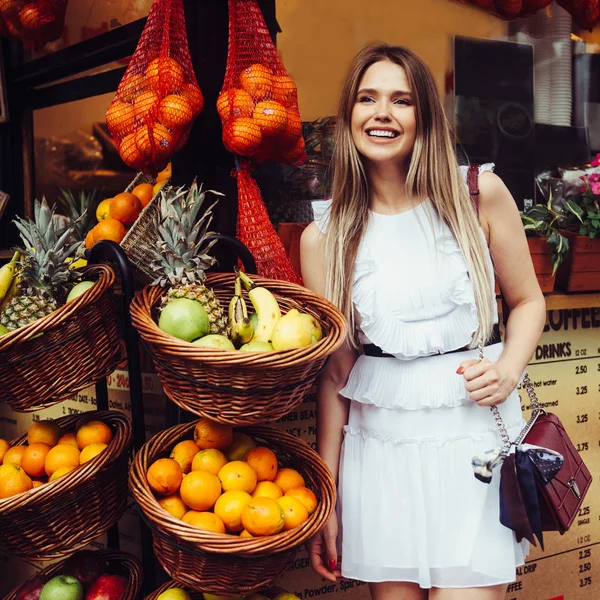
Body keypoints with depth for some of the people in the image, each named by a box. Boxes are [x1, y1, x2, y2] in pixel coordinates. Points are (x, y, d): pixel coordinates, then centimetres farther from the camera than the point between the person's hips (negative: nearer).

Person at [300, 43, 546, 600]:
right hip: (380, 443, 1)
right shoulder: (323, 236, 1)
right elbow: (333, 369, 3)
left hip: (476, 434, -1)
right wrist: (326, 497, 4)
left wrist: (508, 369, -9)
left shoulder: (479, 194, -1)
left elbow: (527, 300, 11)